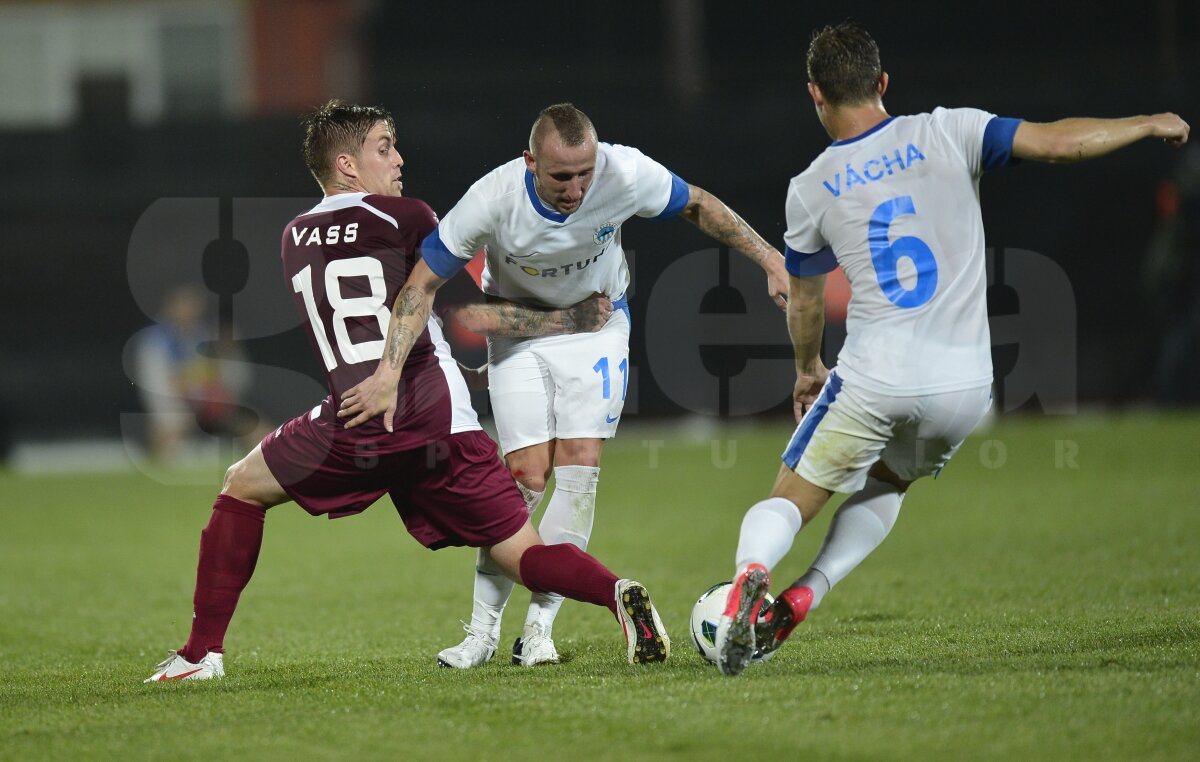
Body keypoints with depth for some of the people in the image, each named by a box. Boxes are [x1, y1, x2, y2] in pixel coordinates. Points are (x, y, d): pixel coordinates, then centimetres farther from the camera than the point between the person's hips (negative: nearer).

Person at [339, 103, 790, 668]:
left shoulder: (627, 173, -27)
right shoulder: (493, 198, -31)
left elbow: (698, 206, -6)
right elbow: (423, 284, -24)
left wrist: (768, 258, -7)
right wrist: (389, 376, -31)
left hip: (596, 324, 2)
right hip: (518, 333, -2)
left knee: (580, 467, -11)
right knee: (528, 478, -11)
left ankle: (539, 630, -5)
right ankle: (482, 632, 2)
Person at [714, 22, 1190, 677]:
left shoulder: (810, 191, 4)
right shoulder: (945, 134, -1)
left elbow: (804, 303, 18)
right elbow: (1059, 143, -6)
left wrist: (807, 370, 38)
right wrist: (1149, 125, 11)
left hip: (873, 381, -1)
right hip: (963, 387, 1)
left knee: (789, 501, 10)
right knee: (887, 483, 28)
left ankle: (750, 572, -24)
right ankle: (803, 597, 8)